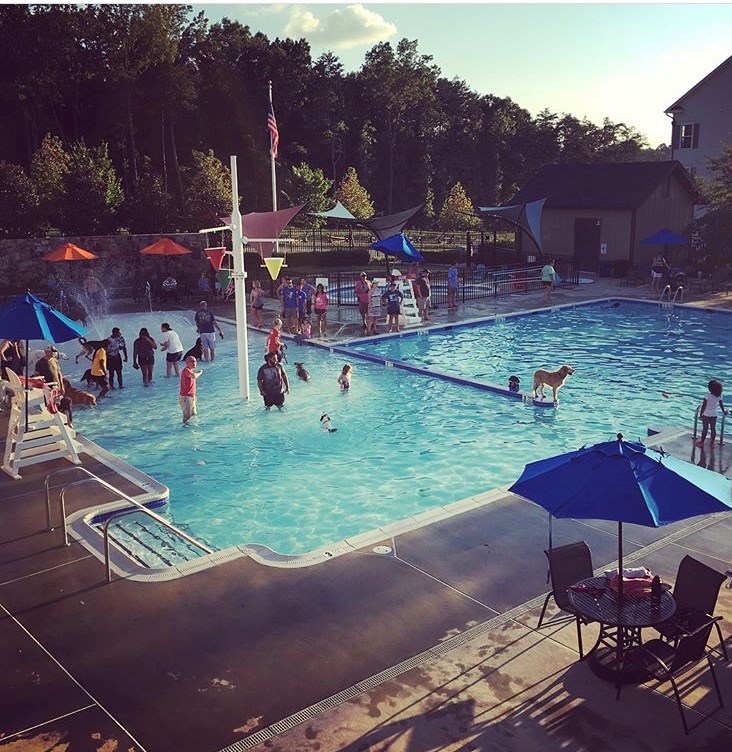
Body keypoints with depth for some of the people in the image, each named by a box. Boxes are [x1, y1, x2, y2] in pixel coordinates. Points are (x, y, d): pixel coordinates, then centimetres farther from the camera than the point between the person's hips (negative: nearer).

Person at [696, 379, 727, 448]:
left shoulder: (708, 396, -20)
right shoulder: (719, 396, -6)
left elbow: (704, 406, -16)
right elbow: (721, 405, 7)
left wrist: (701, 414, -7)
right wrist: (724, 411, 23)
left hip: (706, 415, -4)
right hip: (714, 415, 4)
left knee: (705, 428, 5)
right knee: (713, 428, 12)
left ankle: (702, 442, 15)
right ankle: (712, 442, 20)